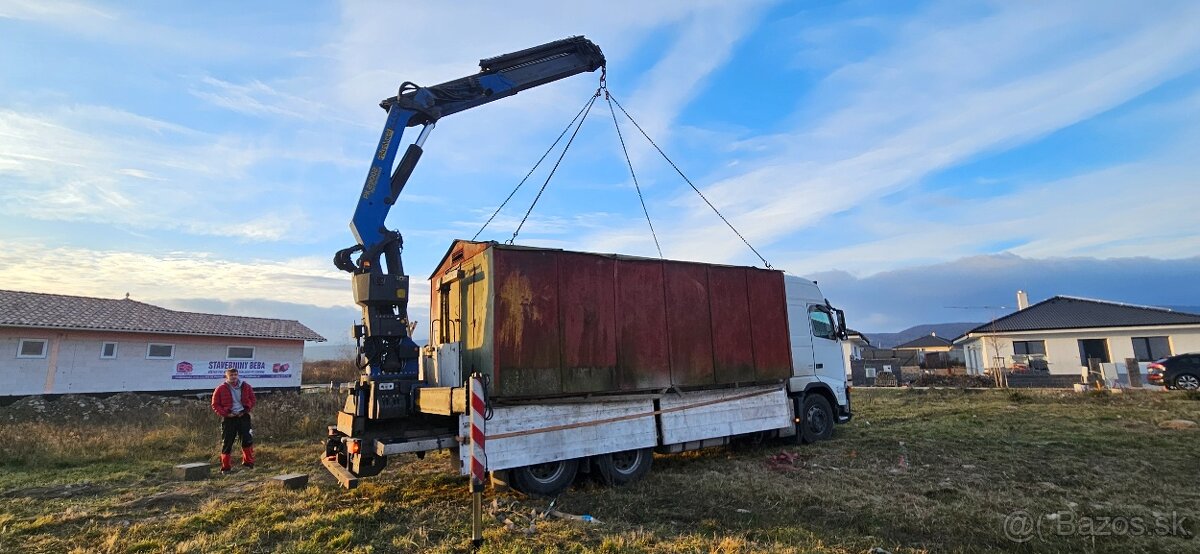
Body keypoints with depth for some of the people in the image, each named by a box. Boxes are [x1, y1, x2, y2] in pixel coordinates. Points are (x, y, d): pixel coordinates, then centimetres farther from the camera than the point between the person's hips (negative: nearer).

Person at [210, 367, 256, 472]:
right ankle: (226, 467, 16)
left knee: (247, 440, -4)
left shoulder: (246, 387, 4)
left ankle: (248, 462, 9)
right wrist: (225, 413, -10)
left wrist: (246, 410, -2)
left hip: (243, 416, 1)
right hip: (228, 419, -1)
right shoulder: (221, 389, -2)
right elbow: (215, 405, 1)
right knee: (227, 443, 4)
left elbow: (252, 400, 13)